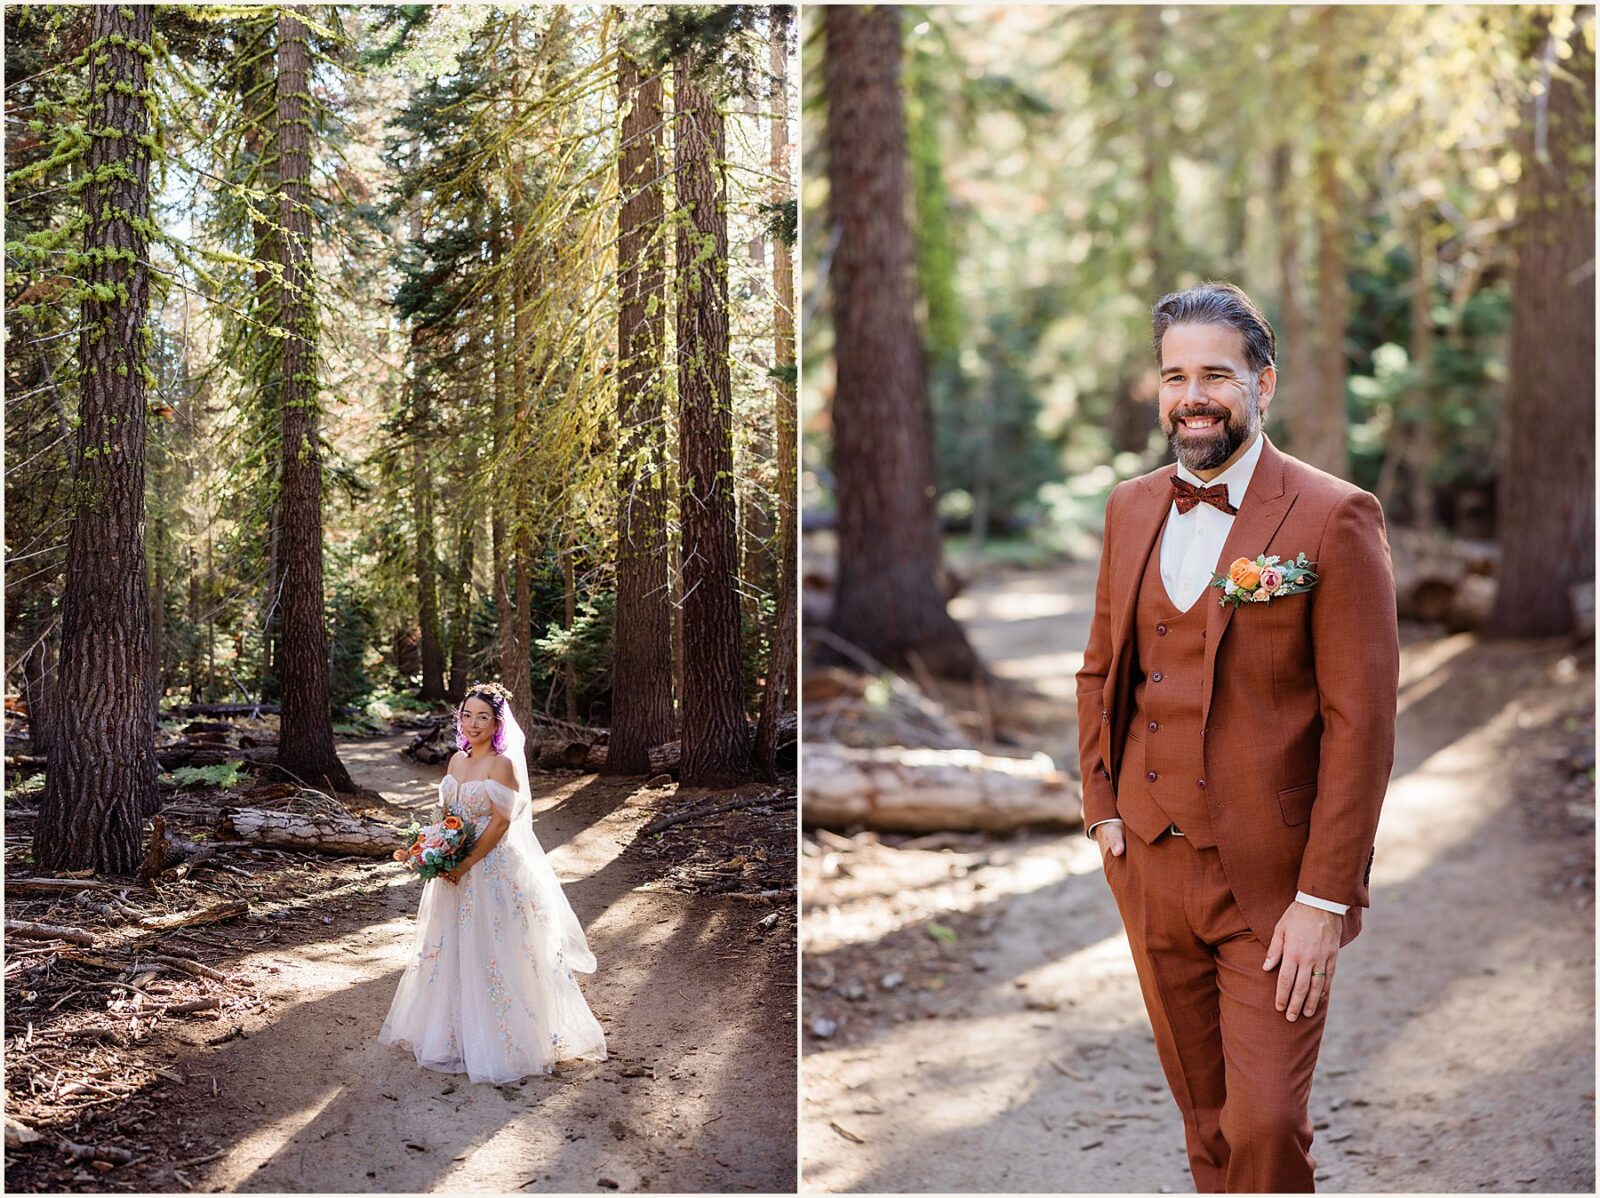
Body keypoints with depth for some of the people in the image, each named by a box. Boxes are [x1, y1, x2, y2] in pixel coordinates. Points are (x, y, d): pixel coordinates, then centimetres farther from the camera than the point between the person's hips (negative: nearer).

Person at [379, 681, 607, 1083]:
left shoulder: (503, 765, -14)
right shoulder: (457, 760, 8)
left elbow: (500, 824, -17)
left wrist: (466, 864, -17)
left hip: (492, 869, -7)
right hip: (455, 872, 8)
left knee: (491, 954, -1)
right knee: (451, 952, 15)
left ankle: (495, 1041, 10)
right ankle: (452, 1032, 28)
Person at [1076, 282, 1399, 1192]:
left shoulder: (1333, 518, -12)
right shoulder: (1131, 508, 7)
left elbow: (1361, 720, -14)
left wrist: (1326, 899, -16)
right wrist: (1103, 805, 6)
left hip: (1272, 884, -5)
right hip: (1149, 867, 5)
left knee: (1266, 1123, -3)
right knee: (1203, 1109, 18)